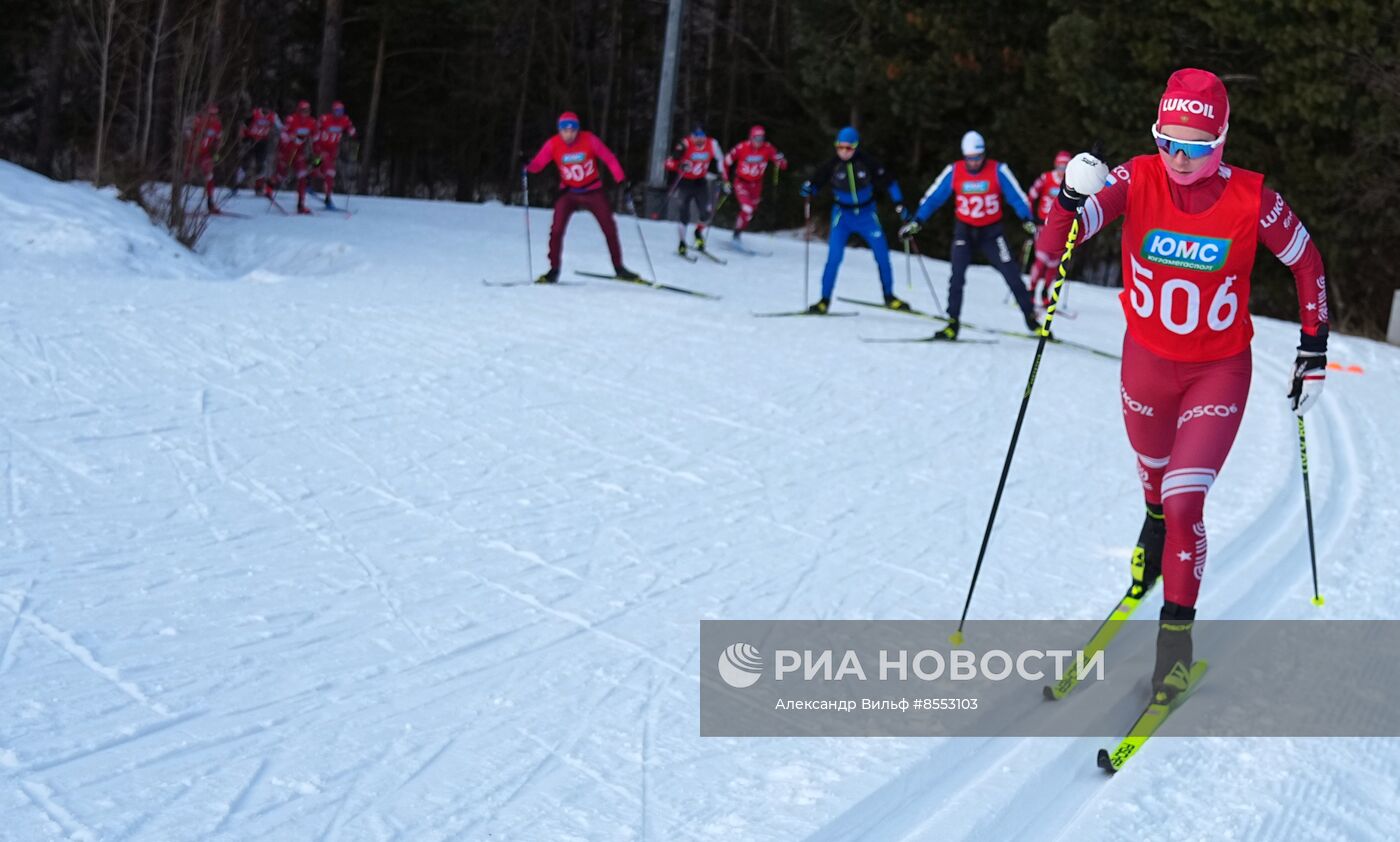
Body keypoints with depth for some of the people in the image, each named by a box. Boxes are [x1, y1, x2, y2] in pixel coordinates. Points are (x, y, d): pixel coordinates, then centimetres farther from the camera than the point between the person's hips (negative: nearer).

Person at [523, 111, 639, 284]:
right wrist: (527, 165, -35)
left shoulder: (589, 140, -17)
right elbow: (537, 164, -12)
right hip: (569, 193, 0)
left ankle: (619, 268, 20)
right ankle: (554, 271, -1)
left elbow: (609, 158, -9)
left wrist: (621, 179, -17)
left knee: (610, 229, 4)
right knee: (557, 229, -14)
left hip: (593, 192, 0)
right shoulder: (553, 144, -14)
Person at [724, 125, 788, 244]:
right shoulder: (742, 147, -22)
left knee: (752, 211, 16)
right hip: (741, 182, -4)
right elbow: (727, 161, -9)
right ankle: (736, 235, -2)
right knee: (747, 210, -20)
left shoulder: (768, 149, -16)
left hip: (756, 184, 4)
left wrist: (780, 160, -35)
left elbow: (783, 166, -12)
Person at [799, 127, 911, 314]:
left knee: (882, 255, 0)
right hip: (842, 215, -1)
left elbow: (889, 182, -3)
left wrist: (899, 205, -6)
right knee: (834, 257, -13)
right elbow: (816, 182, -6)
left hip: (867, 214, 1)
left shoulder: (867, 163, -13)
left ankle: (889, 297, 19)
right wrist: (808, 190, -29)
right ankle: (824, 300, -2)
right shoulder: (832, 166, -11)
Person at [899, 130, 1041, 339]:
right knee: (957, 275, -11)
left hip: (991, 230, -1)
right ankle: (953, 323, -5)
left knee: (1011, 273, -3)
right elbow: (932, 197, -4)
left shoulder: (998, 170, -14)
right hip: (964, 230, 1)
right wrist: (916, 222, -9)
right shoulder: (954, 171, -10)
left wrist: (1028, 220, -22)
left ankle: (1031, 317, 8)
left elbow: (1016, 196, -10)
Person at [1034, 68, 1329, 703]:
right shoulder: (1135, 180, -16)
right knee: (1154, 470, 25)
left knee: (1185, 505, -11)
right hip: (1146, 361, 2)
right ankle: (1156, 523, 60)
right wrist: (1072, 197, -44)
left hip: (1220, 371, -2)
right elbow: (1051, 248, -24)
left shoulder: (1251, 199, -18)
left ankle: (1177, 631, 8)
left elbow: (1307, 263, -1)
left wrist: (1314, 350, 0)